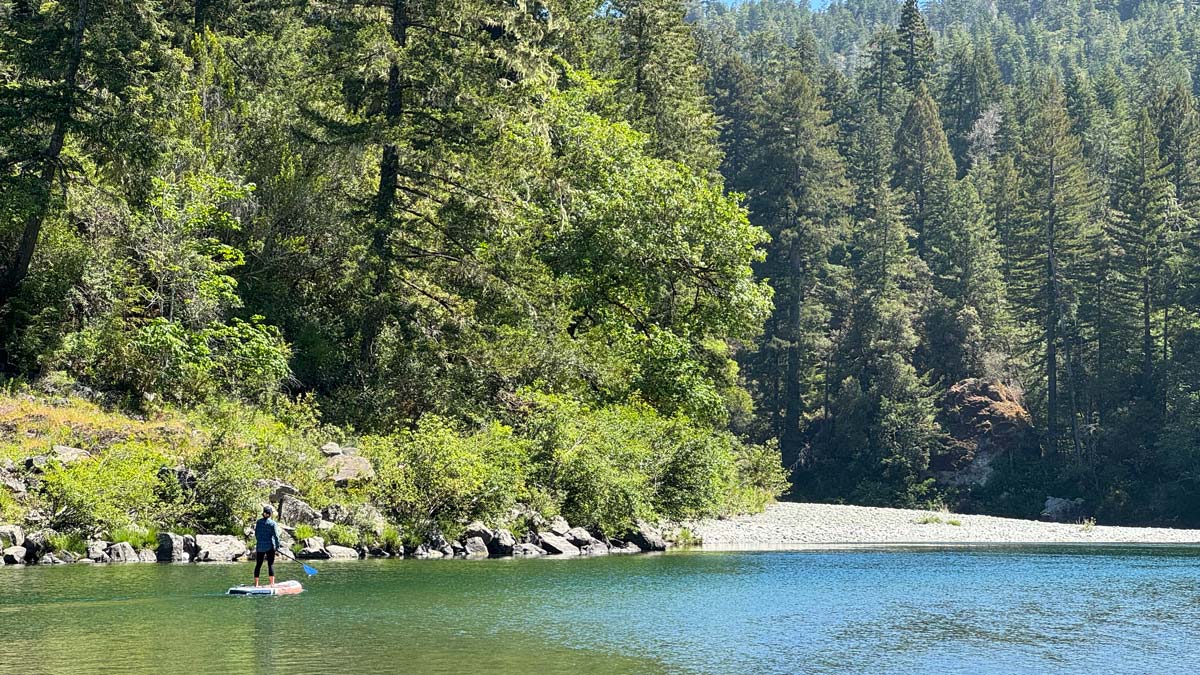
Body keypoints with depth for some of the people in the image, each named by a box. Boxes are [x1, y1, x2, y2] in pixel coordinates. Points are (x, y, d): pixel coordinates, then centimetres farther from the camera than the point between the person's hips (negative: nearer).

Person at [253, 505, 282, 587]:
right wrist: (277, 546, -5)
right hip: (270, 546, -3)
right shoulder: (273, 523, -9)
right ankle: (272, 583, -3)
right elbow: (276, 536, -11)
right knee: (271, 564, 0)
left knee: (258, 565, 9)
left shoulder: (259, 522, 3)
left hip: (260, 546, 3)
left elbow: (256, 534, 9)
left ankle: (256, 583, 11)